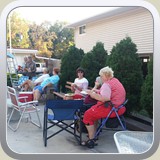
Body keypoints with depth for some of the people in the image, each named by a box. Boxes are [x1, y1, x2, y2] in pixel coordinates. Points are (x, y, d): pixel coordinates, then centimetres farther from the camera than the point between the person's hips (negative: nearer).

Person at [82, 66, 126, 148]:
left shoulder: (107, 84, -16)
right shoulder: (115, 81, 16)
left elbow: (104, 98, -28)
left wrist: (93, 94, -16)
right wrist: (96, 92, 13)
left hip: (111, 109, -11)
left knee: (88, 114, -5)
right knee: (94, 112, 25)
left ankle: (91, 140, -4)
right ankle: (93, 133, 28)